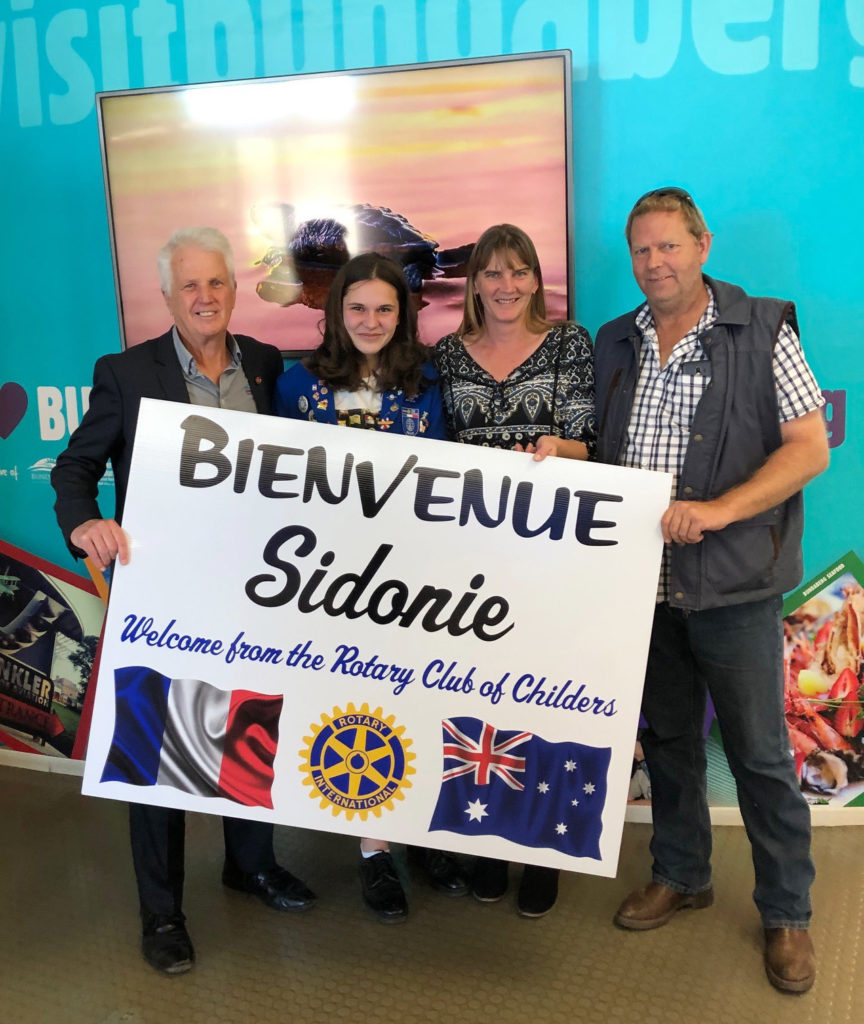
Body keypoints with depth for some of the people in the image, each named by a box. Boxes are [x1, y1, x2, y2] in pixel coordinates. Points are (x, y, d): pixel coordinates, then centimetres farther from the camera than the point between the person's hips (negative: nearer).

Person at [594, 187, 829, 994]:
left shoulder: (763, 332, -4)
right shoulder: (614, 344, 10)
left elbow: (810, 448, -10)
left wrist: (718, 511, -21)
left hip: (733, 584, -4)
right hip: (644, 581, 4)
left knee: (760, 752, 5)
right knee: (667, 736, 17)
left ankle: (786, 913, 25)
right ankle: (680, 875, 37)